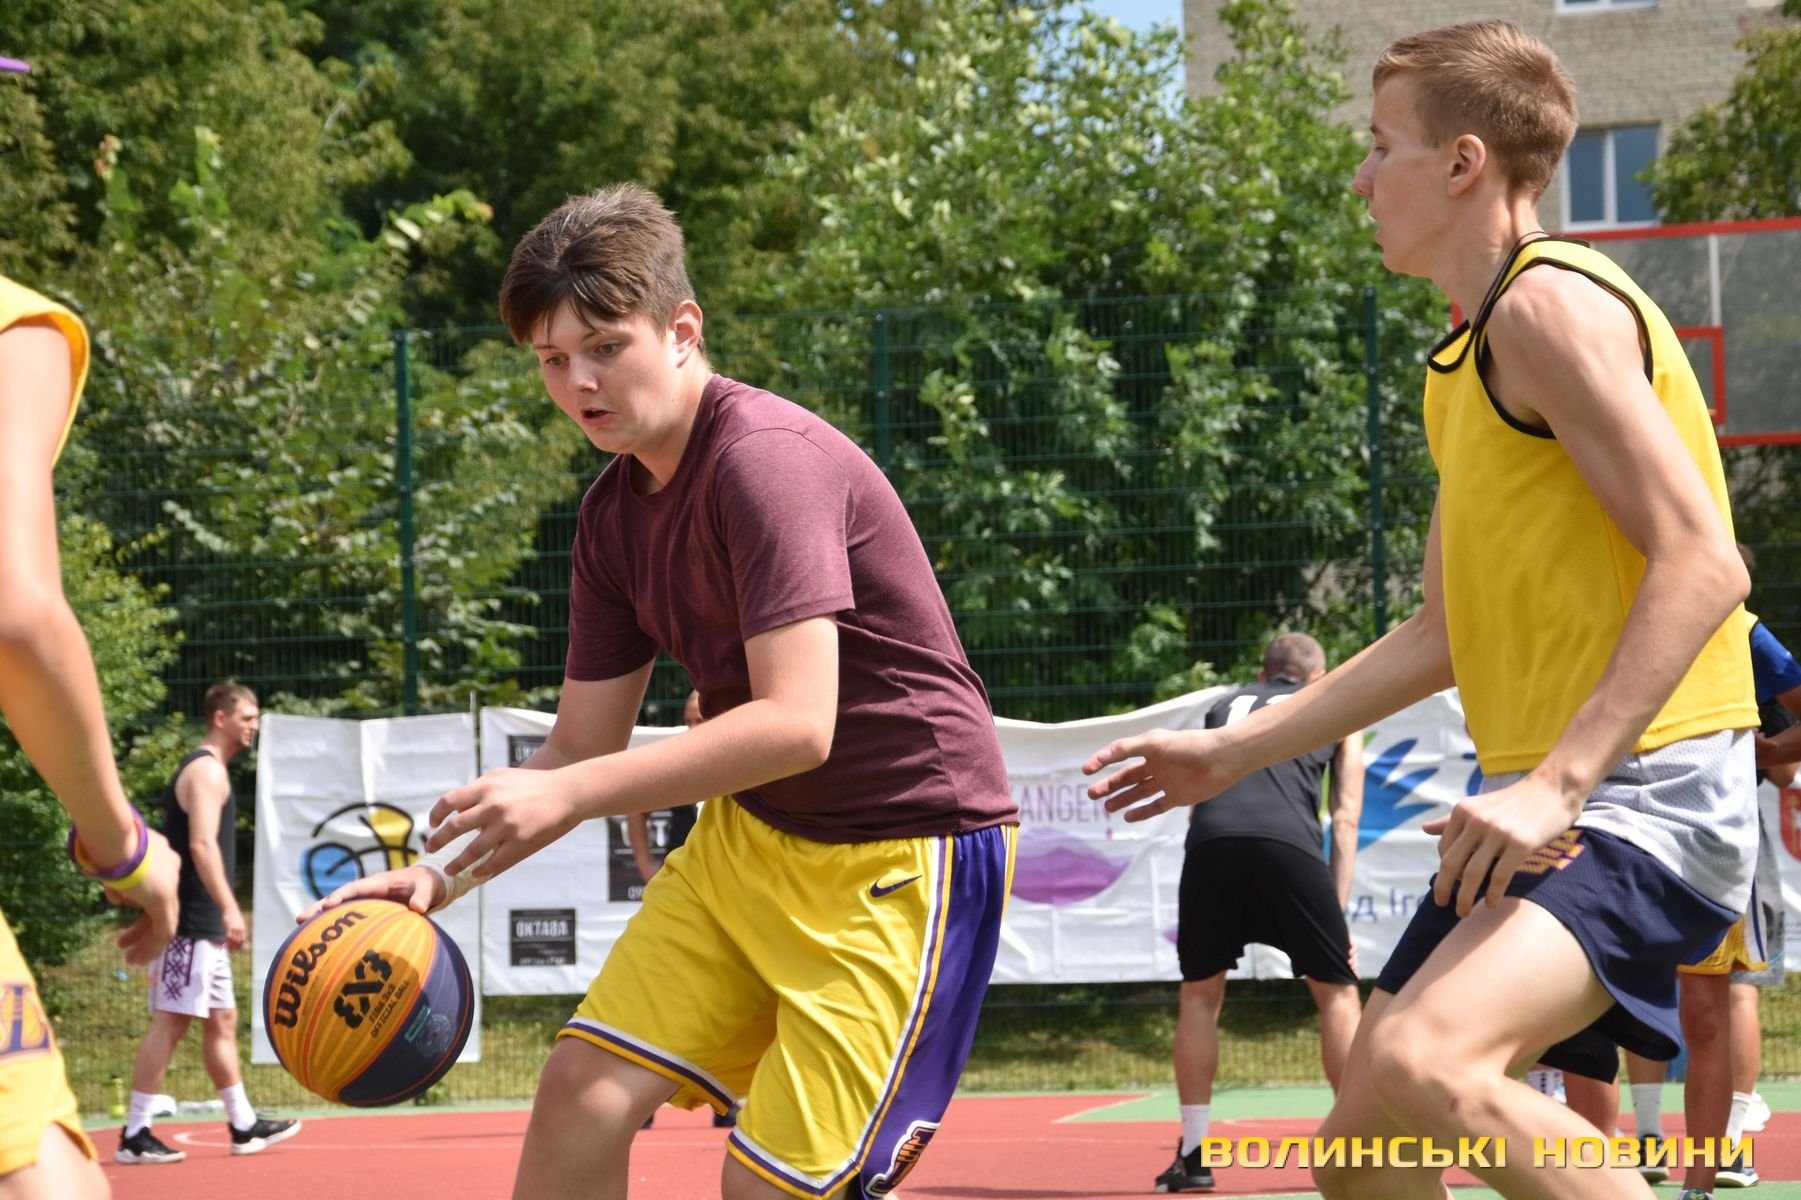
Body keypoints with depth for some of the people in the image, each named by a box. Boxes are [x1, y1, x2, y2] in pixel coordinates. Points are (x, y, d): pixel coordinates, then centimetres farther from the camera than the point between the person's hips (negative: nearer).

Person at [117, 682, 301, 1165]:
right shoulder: (207, 770, -11)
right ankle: (135, 1134, -10)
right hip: (190, 924, -11)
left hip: (203, 926, 11)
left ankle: (244, 1125, 19)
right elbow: (202, 844, -23)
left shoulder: (204, 770, 20)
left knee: (222, 1021, 13)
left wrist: (222, 914, 24)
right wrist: (229, 908, -29)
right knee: (170, 1022, -10)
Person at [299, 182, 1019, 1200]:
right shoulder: (616, 513, 5)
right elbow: (583, 747, 10)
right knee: (586, 1088, 0)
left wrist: (570, 795, -33)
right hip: (750, 838, 8)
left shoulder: (766, 460, -22)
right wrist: (441, 875, -5)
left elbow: (796, 723, -31)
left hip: (903, 855, -8)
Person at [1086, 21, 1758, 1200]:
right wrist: (1236, 752, 26)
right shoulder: (1465, 360, 20)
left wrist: (1556, 784, -29)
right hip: (1540, 810, 10)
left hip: (1646, 793, -10)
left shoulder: (1550, 302, -11)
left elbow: (1703, 566, -21)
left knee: (1420, 1060, -32)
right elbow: (1443, 637, 27)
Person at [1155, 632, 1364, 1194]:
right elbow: (1346, 817, 17)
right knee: (1336, 991, 11)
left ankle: (1193, 1155, 15)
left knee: (1199, 993, 17)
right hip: (1288, 841, -2)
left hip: (1210, 838, 2)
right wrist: (1336, 910, 15)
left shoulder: (1224, 706, 34)